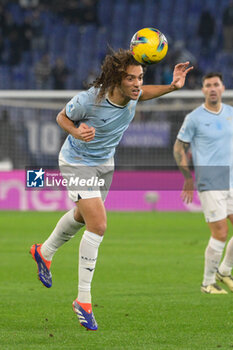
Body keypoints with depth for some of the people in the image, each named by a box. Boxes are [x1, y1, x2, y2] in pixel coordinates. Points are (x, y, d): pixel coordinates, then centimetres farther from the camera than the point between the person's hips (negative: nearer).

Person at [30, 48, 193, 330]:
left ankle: (44, 253, 56)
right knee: (98, 224, -19)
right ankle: (83, 299, -10)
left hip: (104, 163, 7)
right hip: (77, 163, -7)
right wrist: (76, 131, -33)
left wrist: (172, 86, -5)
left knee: (81, 217, 27)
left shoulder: (131, 95, -16)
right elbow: (62, 116, -12)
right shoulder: (89, 100, -32)